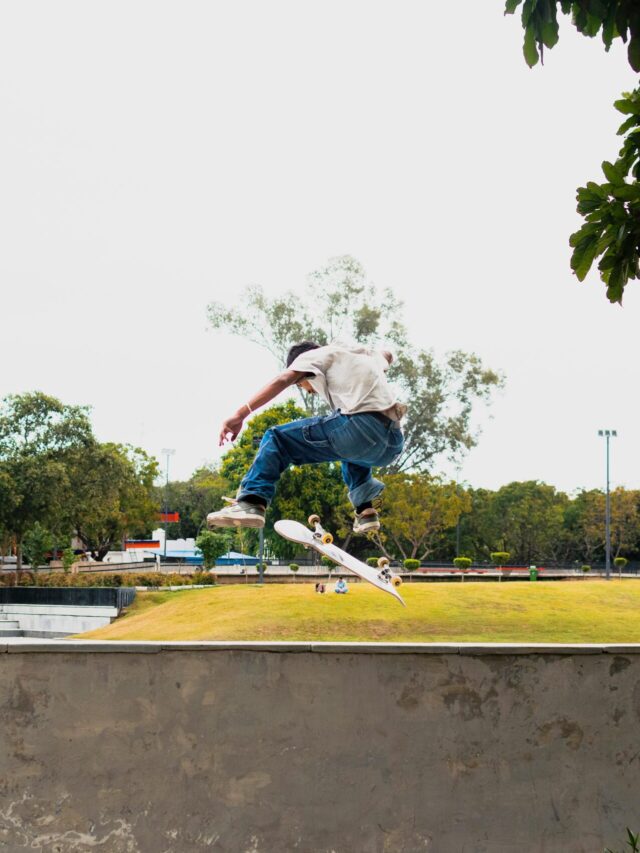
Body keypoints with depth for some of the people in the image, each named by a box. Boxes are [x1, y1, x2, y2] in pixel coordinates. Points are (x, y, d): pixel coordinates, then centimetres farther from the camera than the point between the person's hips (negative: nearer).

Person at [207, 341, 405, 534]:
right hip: (394, 443, 7)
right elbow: (387, 355, 54)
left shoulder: (313, 355, 16)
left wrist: (239, 415, -10)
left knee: (277, 438, 4)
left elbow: (282, 380, -3)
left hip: (363, 426, -7)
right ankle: (365, 509, 23)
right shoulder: (357, 353, 34)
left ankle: (251, 502, -14)